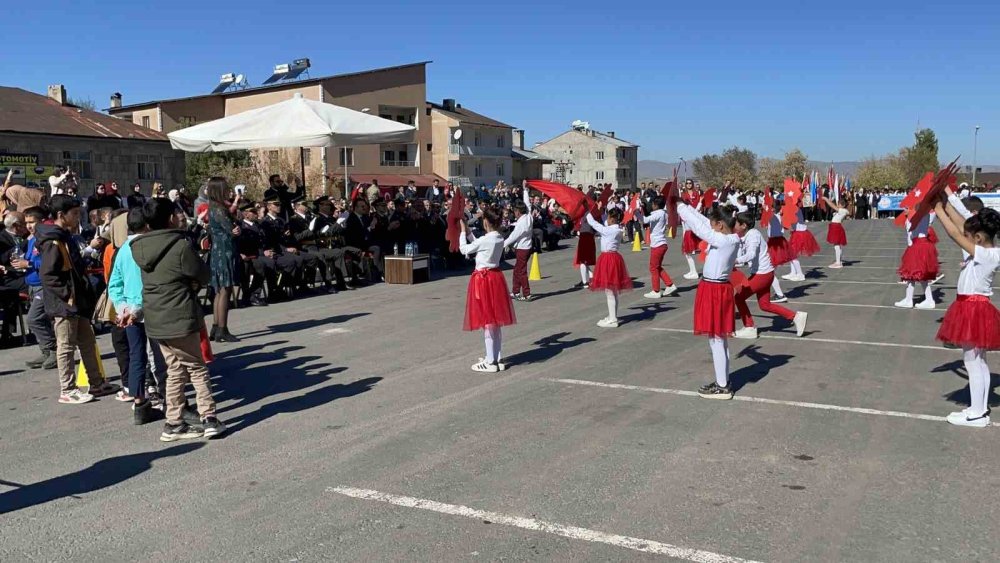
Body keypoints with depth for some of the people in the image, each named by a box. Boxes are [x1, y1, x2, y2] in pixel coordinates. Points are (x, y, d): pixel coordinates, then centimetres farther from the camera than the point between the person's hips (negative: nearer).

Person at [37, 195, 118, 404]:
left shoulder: (66, 238, 13)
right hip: (64, 305, -10)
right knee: (66, 347, 0)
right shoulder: (53, 242, -18)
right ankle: (67, 390, 9)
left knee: (88, 343, 15)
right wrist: (68, 295, -21)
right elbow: (47, 275, -24)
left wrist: (85, 295, 15)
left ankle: (97, 384, 24)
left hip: (78, 302, 10)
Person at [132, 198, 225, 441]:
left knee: (175, 370, 14)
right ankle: (209, 418, 2)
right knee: (197, 368, 5)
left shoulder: (141, 247, 5)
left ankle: (174, 423, 14)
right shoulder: (181, 245, -15)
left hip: (156, 319, 6)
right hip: (180, 318, -6)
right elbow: (204, 275, -7)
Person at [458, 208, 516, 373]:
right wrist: (468, 231, 17)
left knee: (487, 321, -1)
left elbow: (464, 249, -7)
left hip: (484, 279, -8)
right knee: (496, 321, 14)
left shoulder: (485, 240, -20)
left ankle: (490, 362, 5)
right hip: (496, 277, 8)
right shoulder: (499, 239, 4)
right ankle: (498, 359, 21)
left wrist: (463, 232, 5)